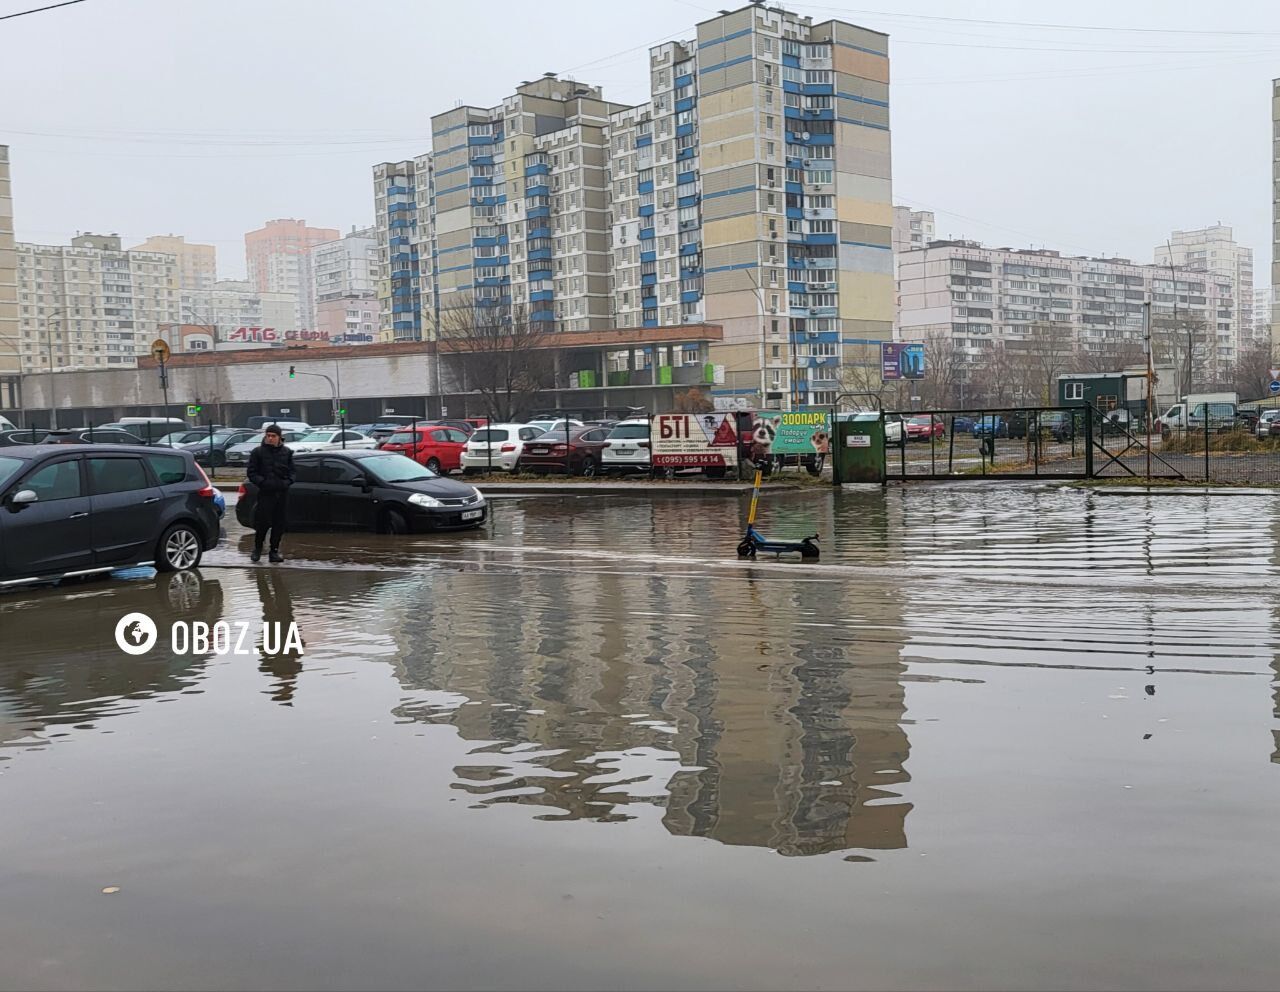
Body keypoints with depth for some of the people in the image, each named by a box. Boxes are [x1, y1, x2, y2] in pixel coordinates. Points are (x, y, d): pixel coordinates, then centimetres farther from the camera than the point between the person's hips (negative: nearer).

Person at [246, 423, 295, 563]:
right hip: (265, 493, -3)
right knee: (263, 522, -5)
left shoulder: (286, 452, 10)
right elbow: (251, 473, 1)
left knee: (279, 524, 5)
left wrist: (287, 482, -5)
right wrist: (262, 482, -14)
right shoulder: (258, 452, 1)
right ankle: (257, 549, 15)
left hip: (282, 493, 3)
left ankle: (274, 551, 14)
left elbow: (291, 471, 14)